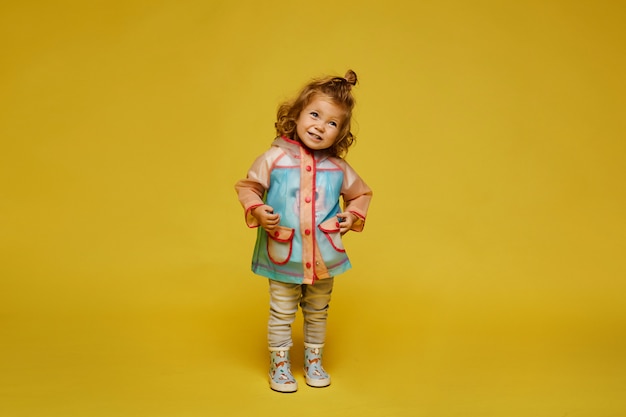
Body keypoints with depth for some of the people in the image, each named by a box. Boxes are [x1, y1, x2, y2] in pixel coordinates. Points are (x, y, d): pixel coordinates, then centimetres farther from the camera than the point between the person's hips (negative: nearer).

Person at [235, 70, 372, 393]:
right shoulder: (275, 158, -10)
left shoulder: (338, 168, -3)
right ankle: (279, 365, 27)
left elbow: (361, 194, 14)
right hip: (283, 255, -2)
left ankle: (314, 361, 37)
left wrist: (353, 216, -3)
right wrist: (257, 211, -17)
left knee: (318, 312, 19)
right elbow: (247, 186, 0)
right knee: (281, 313, 9)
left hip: (323, 255, 3)